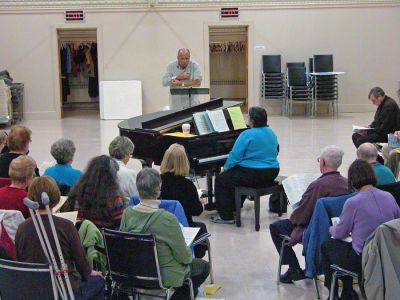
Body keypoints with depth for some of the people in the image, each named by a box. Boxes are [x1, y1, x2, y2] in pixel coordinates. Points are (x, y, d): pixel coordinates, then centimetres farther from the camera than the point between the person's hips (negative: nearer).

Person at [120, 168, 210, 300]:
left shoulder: (127, 213, -14)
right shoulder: (168, 219, -30)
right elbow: (183, 256, -18)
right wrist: (189, 256, 5)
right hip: (164, 276, -6)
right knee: (204, 266, 23)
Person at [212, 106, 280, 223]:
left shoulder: (247, 135, -16)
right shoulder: (271, 133, 8)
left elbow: (235, 156, -14)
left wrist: (226, 167, 3)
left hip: (254, 174, -9)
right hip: (271, 174, 9)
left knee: (220, 180, 5)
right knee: (235, 175, 32)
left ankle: (226, 216, 2)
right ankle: (234, 207, 43)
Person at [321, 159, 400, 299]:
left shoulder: (352, 202, -18)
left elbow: (340, 233, -5)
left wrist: (332, 229, 19)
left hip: (363, 262, -6)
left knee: (327, 245, 20)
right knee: (348, 245, 32)